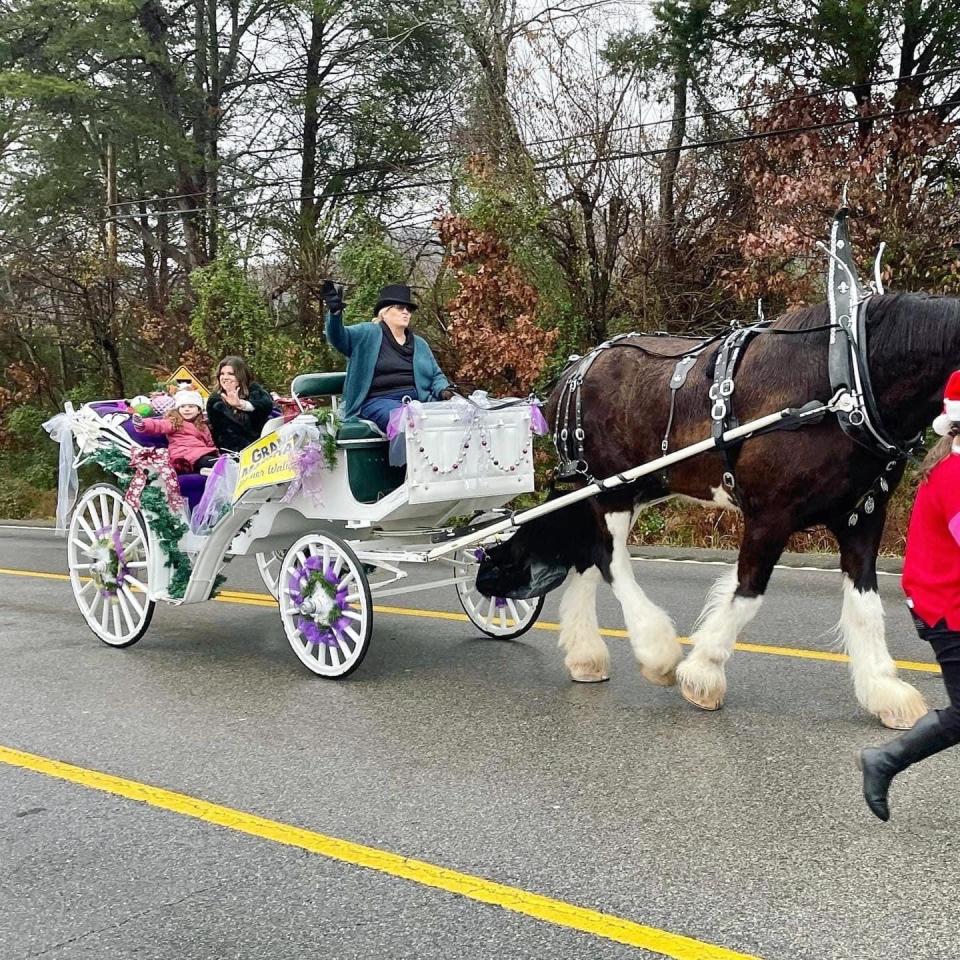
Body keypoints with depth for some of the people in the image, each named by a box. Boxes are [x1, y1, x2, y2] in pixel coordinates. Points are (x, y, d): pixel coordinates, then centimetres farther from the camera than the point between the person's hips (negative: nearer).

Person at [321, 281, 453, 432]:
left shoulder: (419, 344, 25)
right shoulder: (368, 333, 8)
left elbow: (436, 375, 28)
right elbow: (339, 337, -8)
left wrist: (444, 390, 4)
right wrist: (335, 312, -29)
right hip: (379, 401, -5)